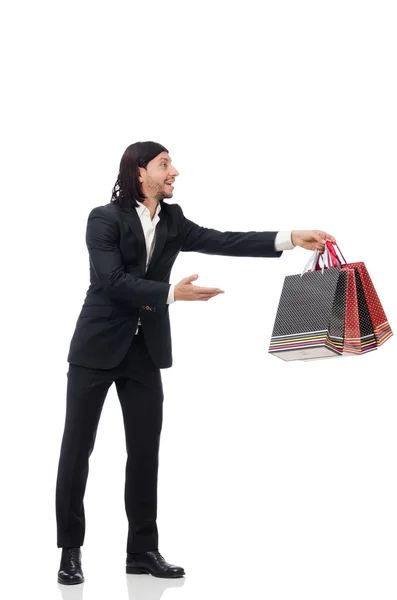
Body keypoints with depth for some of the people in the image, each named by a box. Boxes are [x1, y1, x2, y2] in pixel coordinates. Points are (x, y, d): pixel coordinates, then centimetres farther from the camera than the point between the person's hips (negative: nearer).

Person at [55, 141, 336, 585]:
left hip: (145, 351, 5)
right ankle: (70, 551, 12)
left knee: (145, 449, 5)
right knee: (77, 448, 1)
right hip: (98, 347, -5)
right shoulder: (105, 219, -10)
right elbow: (114, 281, -19)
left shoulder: (172, 221, 6)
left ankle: (143, 550, 14)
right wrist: (171, 294, -27)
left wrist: (289, 239, -13)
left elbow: (220, 242, -4)